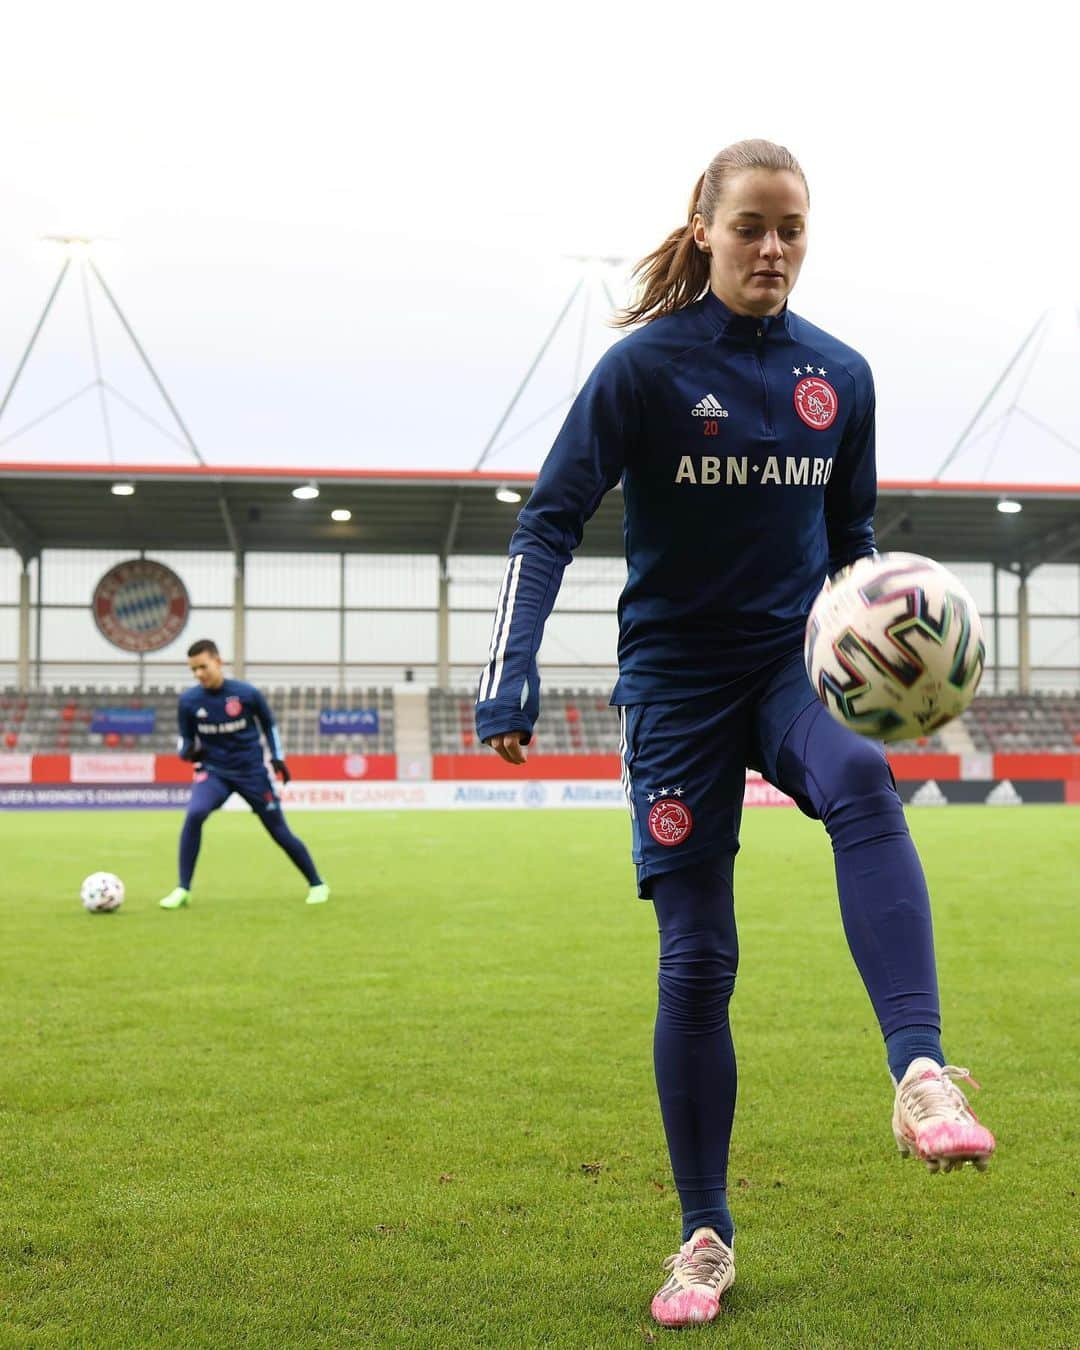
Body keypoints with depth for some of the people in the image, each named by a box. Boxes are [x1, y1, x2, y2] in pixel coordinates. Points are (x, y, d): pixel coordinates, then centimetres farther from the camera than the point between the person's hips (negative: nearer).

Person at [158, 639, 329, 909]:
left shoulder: (247, 693, -12)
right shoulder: (188, 700, -10)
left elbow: (268, 723, 6)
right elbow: (185, 738, 4)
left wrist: (277, 756, 0)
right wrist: (187, 751, -18)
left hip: (252, 771, -1)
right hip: (213, 771, 1)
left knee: (279, 830, 4)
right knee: (194, 814, -27)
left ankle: (317, 884, 24)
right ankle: (183, 890, -16)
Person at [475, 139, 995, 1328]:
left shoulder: (839, 375, 3)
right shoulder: (647, 365, -8)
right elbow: (550, 520, -11)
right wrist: (510, 673, -22)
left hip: (793, 665, 3)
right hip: (679, 681, -2)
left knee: (862, 783, -34)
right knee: (695, 959, -1)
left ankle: (921, 1077, -42)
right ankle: (705, 1237, 14)